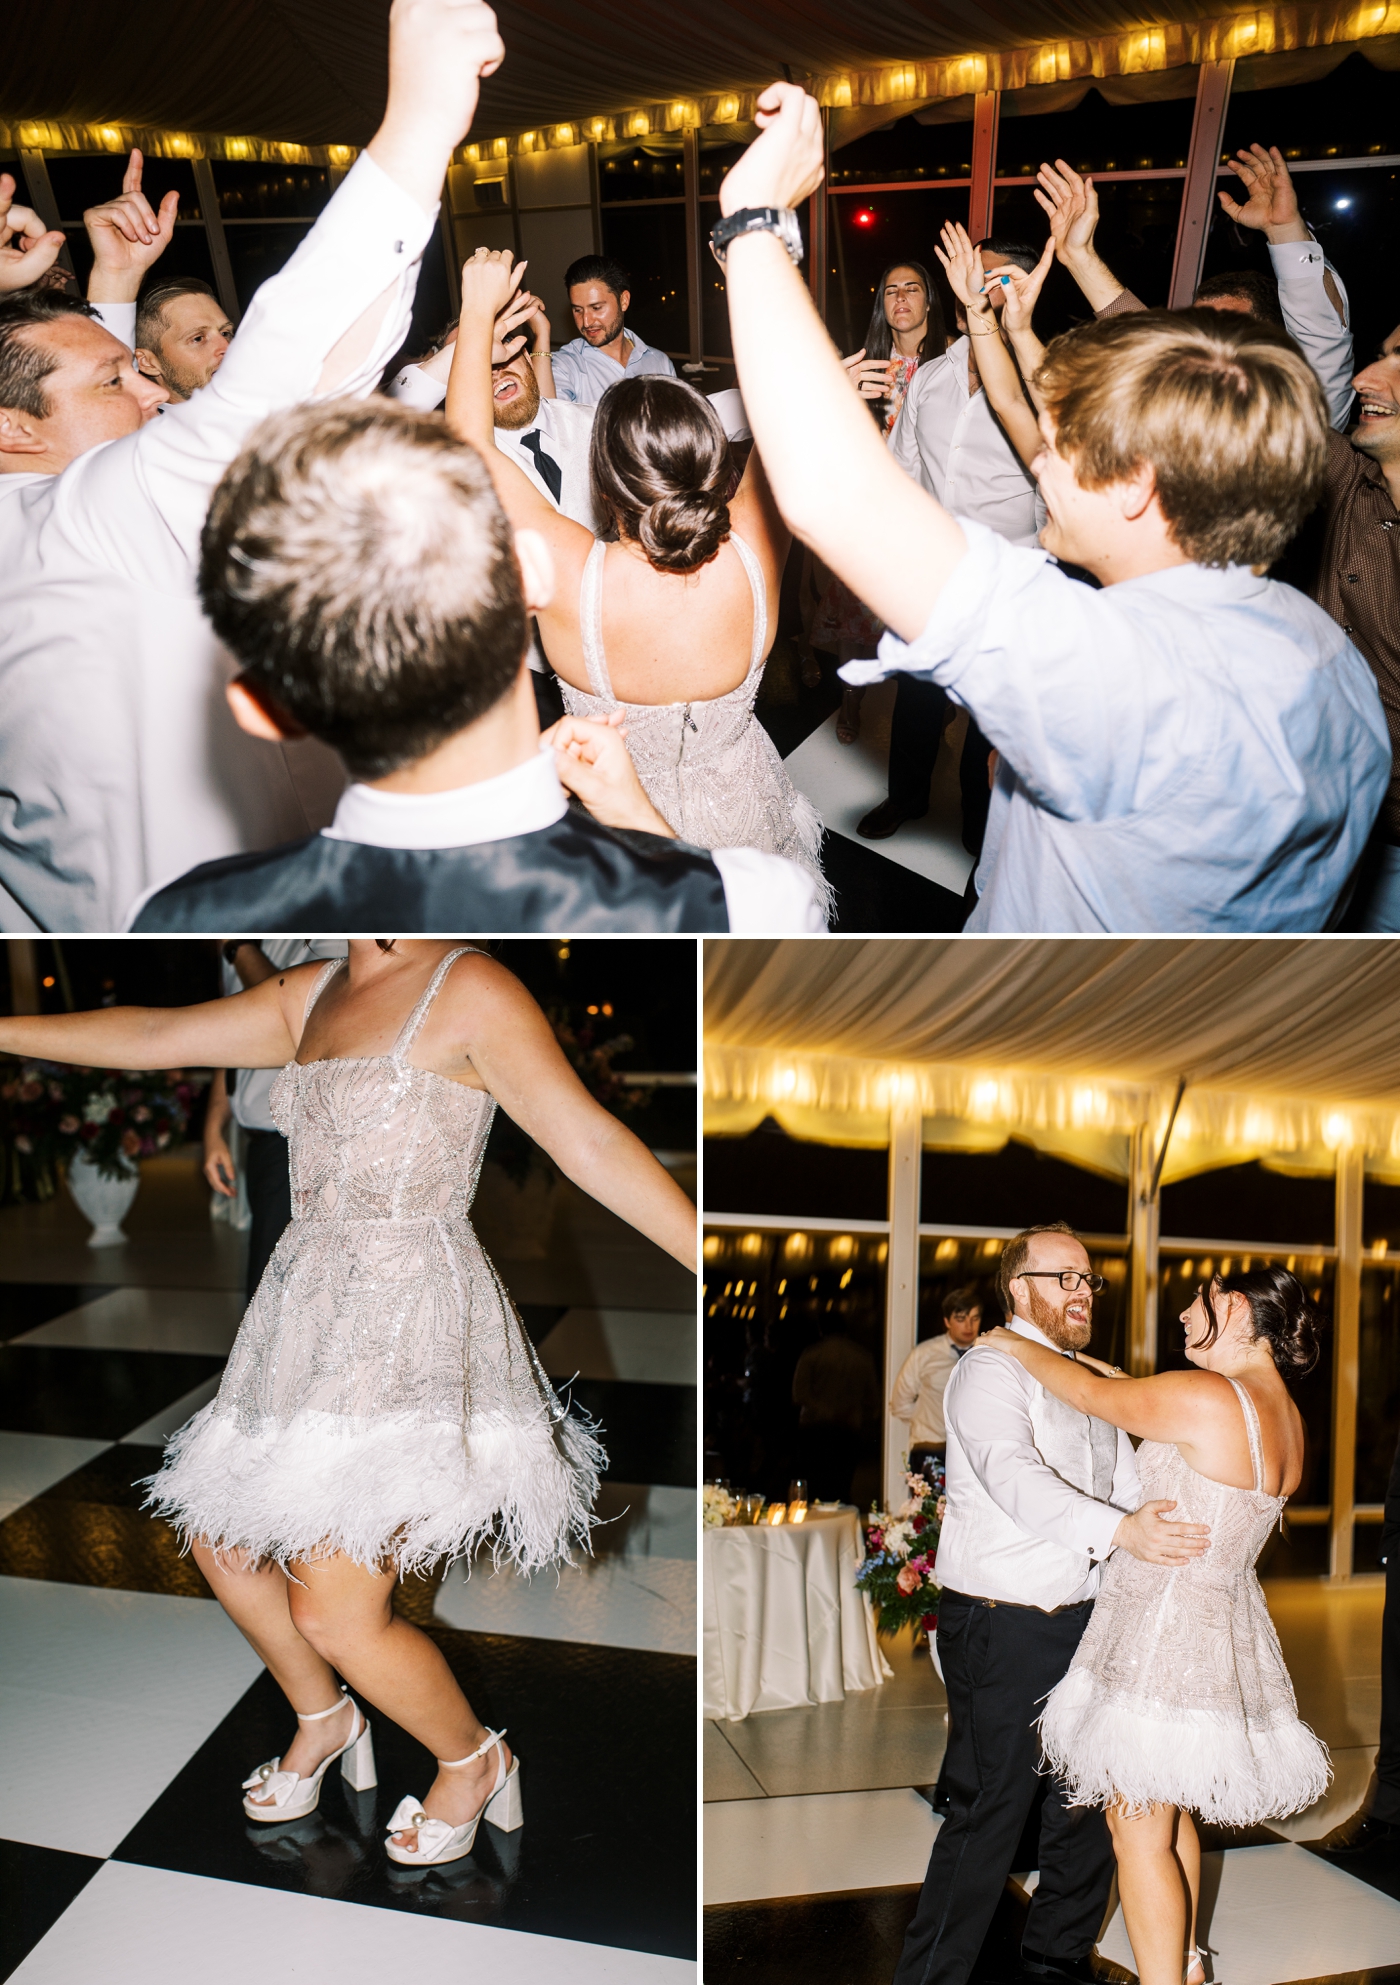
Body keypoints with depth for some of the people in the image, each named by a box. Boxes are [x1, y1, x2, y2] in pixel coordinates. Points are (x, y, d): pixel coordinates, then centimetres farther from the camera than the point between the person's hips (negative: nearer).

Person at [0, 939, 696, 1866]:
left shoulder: (469, 990, -14)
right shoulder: (309, 995, 10)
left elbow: (592, 1143, -18)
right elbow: (153, 1036, 16)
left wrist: (719, 1264, -23)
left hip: (410, 1325, -8)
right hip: (313, 1313, 9)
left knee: (334, 1611, -6)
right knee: (221, 1539, 18)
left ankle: (473, 1761, 24)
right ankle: (324, 1720, 44)